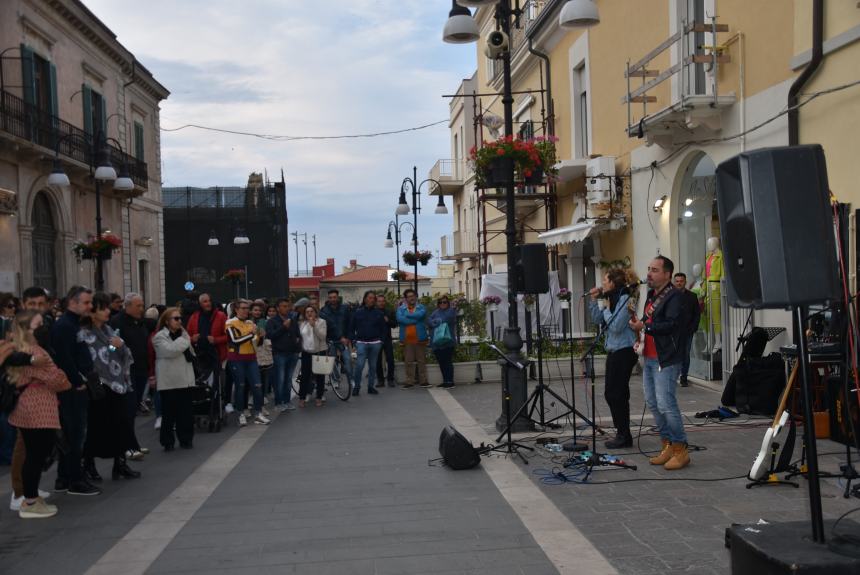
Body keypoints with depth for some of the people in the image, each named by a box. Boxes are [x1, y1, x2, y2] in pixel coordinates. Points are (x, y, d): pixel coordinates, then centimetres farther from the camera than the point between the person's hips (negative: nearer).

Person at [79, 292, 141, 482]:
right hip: (98, 388, -6)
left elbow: (126, 356, 14)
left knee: (121, 425, 7)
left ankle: (120, 464, 17)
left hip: (118, 386, 6)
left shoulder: (108, 330, 12)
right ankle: (88, 466, 16)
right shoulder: (84, 334, -9)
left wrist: (121, 345, -5)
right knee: (96, 428, 1)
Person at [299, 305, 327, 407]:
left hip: (320, 352, -2)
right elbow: (300, 337, 16)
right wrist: (299, 348, 7)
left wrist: (314, 325, -24)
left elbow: (322, 336, -16)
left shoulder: (321, 322, -4)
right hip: (306, 353, 2)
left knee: (320, 376, 4)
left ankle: (319, 398, 15)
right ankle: (301, 398, 8)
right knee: (305, 376, 0)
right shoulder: (302, 324, 8)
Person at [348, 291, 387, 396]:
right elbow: (351, 327, 5)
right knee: (359, 365, -10)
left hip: (375, 343, 2)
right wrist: (352, 339, -3)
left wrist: (381, 340, 1)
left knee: (373, 366, 7)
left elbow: (383, 328, 8)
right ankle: (356, 386, 2)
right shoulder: (357, 312, 3)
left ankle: (371, 387, 16)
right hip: (361, 343, -2)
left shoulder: (379, 313, 6)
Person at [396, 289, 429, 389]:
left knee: (422, 360, 4)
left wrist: (407, 315, -6)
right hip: (406, 339, 0)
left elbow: (420, 315, -15)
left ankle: (423, 381, 10)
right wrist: (415, 320, -13)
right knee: (408, 361, 2)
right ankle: (410, 381, 8)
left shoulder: (421, 307, 7)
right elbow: (399, 319, -12)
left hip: (420, 338, 0)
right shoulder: (401, 308, 7)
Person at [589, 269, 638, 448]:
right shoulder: (611, 299, 11)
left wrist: (606, 309, -11)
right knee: (612, 393, 13)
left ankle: (624, 436, 3)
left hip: (624, 351, -10)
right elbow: (597, 320, 14)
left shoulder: (625, 300, -15)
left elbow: (616, 326, -21)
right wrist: (594, 300, 5)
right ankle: (622, 433, 22)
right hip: (614, 351, 10)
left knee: (615, 394, -5)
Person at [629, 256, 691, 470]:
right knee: (652, 403, 11)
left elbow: (671, 324, -21)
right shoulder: (651, 295, 17)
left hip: (666, 360, -9)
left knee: (665, 404, -12)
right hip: (649, 358, 9)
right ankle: (667, 446, 20)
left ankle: (680, 450, -3)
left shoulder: (674, 296, -11)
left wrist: (644, 326, -18)